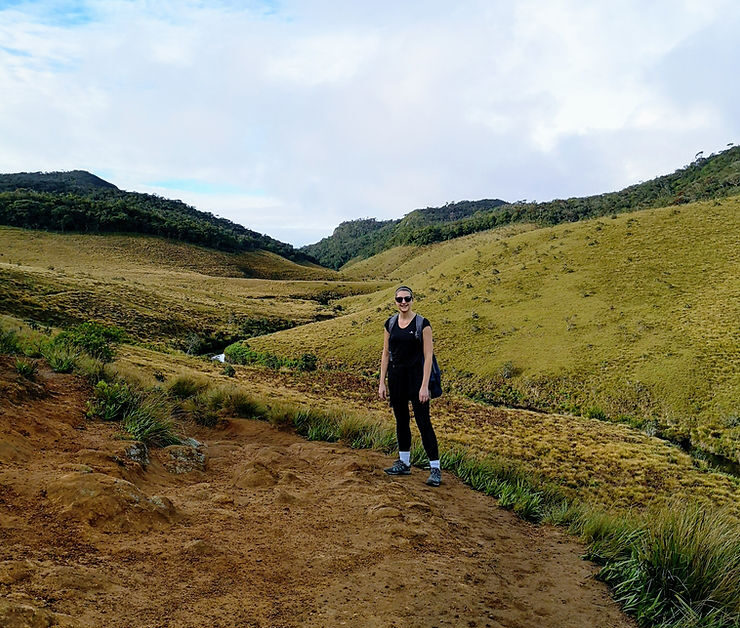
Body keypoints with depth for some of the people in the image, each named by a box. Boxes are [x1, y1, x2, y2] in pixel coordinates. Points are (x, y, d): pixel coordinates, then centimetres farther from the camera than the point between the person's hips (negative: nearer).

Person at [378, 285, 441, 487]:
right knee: (401, 420, 14)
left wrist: (424, 386, -16)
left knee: (423, 422, -4)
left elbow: (428, 356, -11)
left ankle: (435, 468, 6)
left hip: (415, 376, -5)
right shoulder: (390, 323, 5)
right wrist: (382, 383, 5)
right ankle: (404, 463, 28)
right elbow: (386, 354, 8)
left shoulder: (422, 324, -9)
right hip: (395, 377, 5)